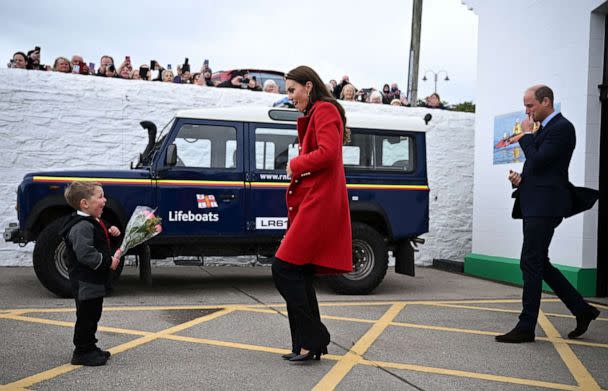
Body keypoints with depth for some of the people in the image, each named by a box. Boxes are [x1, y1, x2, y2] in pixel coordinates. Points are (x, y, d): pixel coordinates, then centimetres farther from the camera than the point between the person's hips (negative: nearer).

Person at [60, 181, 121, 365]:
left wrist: (110, 233, 9)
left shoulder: (94, 221, 11)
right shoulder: (81, 226, -22)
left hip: (95, 281, 10)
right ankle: (82, 353, 10)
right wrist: (108, 262, -22)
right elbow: (85, 254, -31)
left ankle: (90, 347, 30)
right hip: (85, 282, -10)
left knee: (93, 316, 19)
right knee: (86, 317, -1)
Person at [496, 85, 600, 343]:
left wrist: (527, 135, -6)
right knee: (538, 264, 13)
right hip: (535, 205, 10)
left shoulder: (562, 128, -10)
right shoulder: (544, 129, 19)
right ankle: (582, 310, 24)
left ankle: (526, 327, 1)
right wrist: (521, 178, 7)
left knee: (531, 264, -7)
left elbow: (539, 161, -19)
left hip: (544, 207, -10)